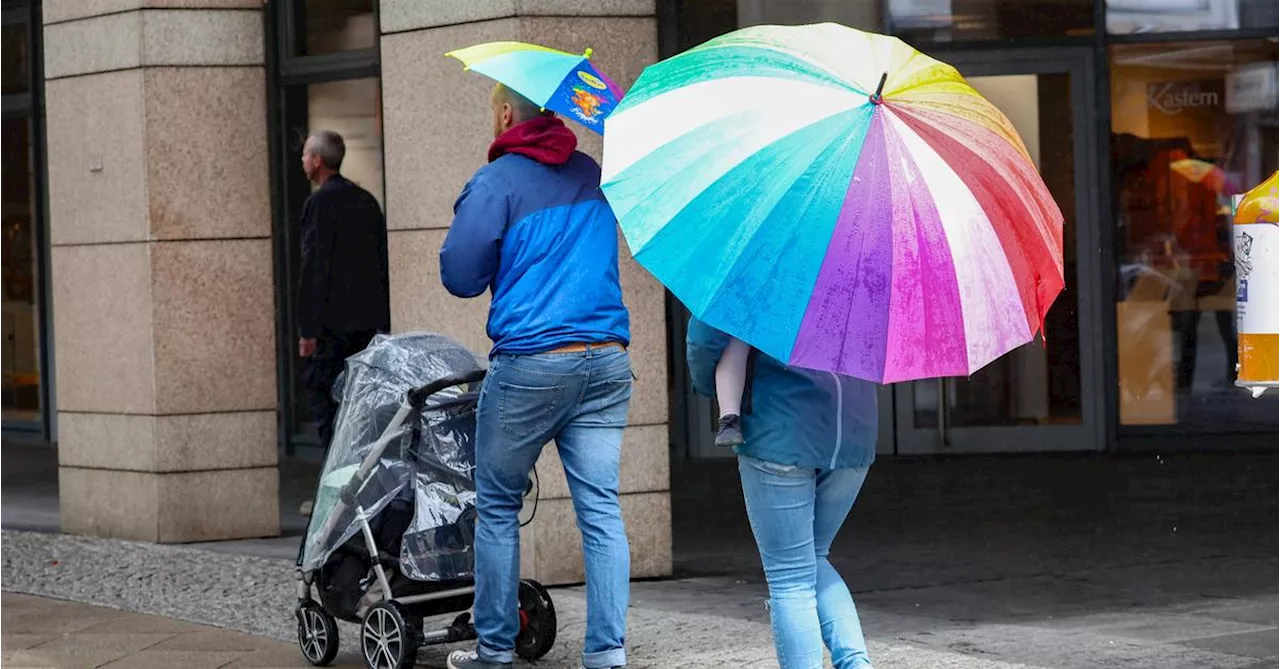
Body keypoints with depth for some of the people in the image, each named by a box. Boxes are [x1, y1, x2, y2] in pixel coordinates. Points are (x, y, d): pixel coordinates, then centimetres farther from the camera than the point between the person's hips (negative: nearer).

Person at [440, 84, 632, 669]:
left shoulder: (496, 182, -6)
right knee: (600, 510, 2)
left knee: (497, 506, 10)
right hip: (607, 363, 5)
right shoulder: (595, 176, 13)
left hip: (529, 365, -5)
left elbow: (459, 276, -5)